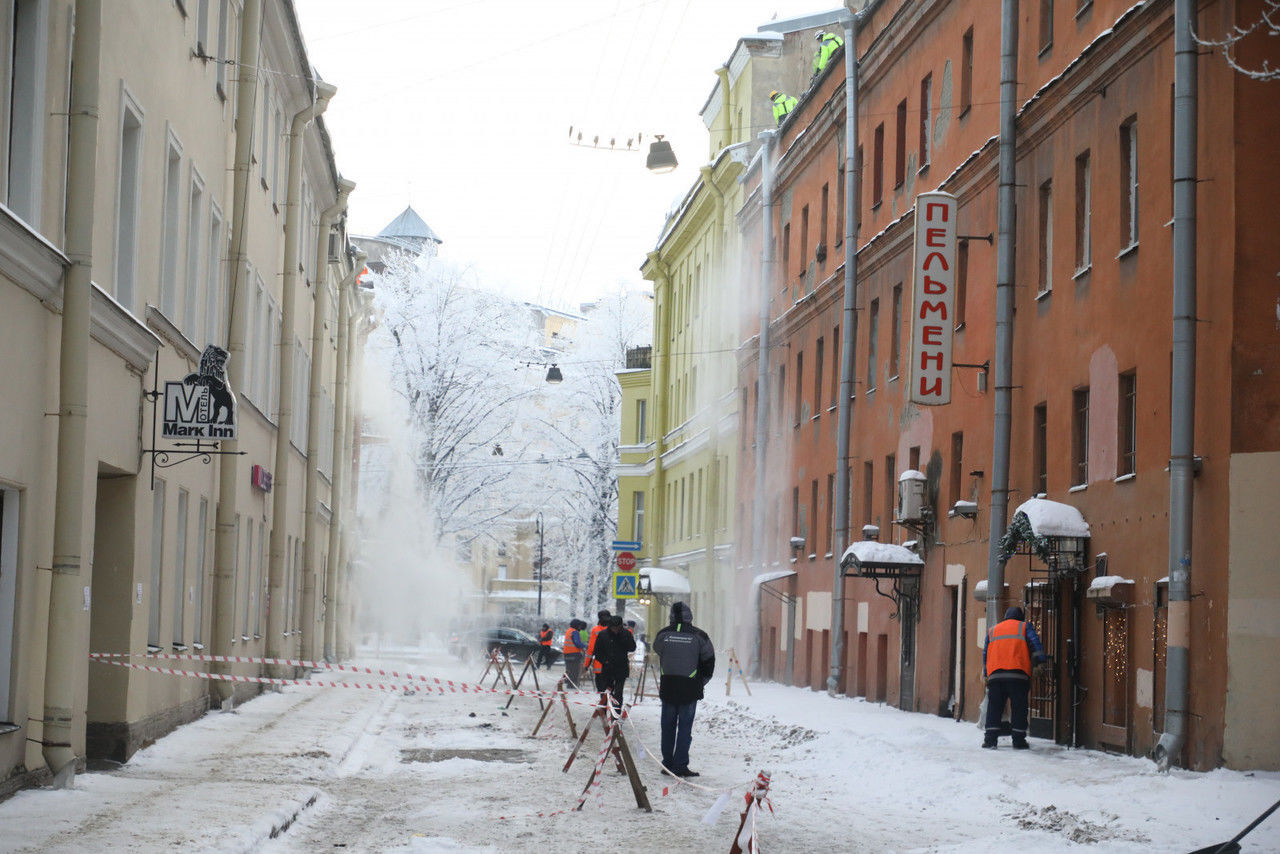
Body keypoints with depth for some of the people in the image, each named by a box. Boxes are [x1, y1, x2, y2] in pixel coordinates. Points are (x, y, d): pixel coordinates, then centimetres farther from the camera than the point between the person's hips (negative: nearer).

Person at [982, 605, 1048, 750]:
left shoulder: (992, 630, 23)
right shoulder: (1025, 627, 14)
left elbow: (985, 653, 21)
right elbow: (1035, 643, -1)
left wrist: (987, 672, 23)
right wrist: (1040, 661, -2)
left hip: (995, 674, 3)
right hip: (1018, 674, -3)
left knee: (994, 708, 4)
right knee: (1019, 708, 2)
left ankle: (990, 739, -2)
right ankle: (1019, 741, 1)